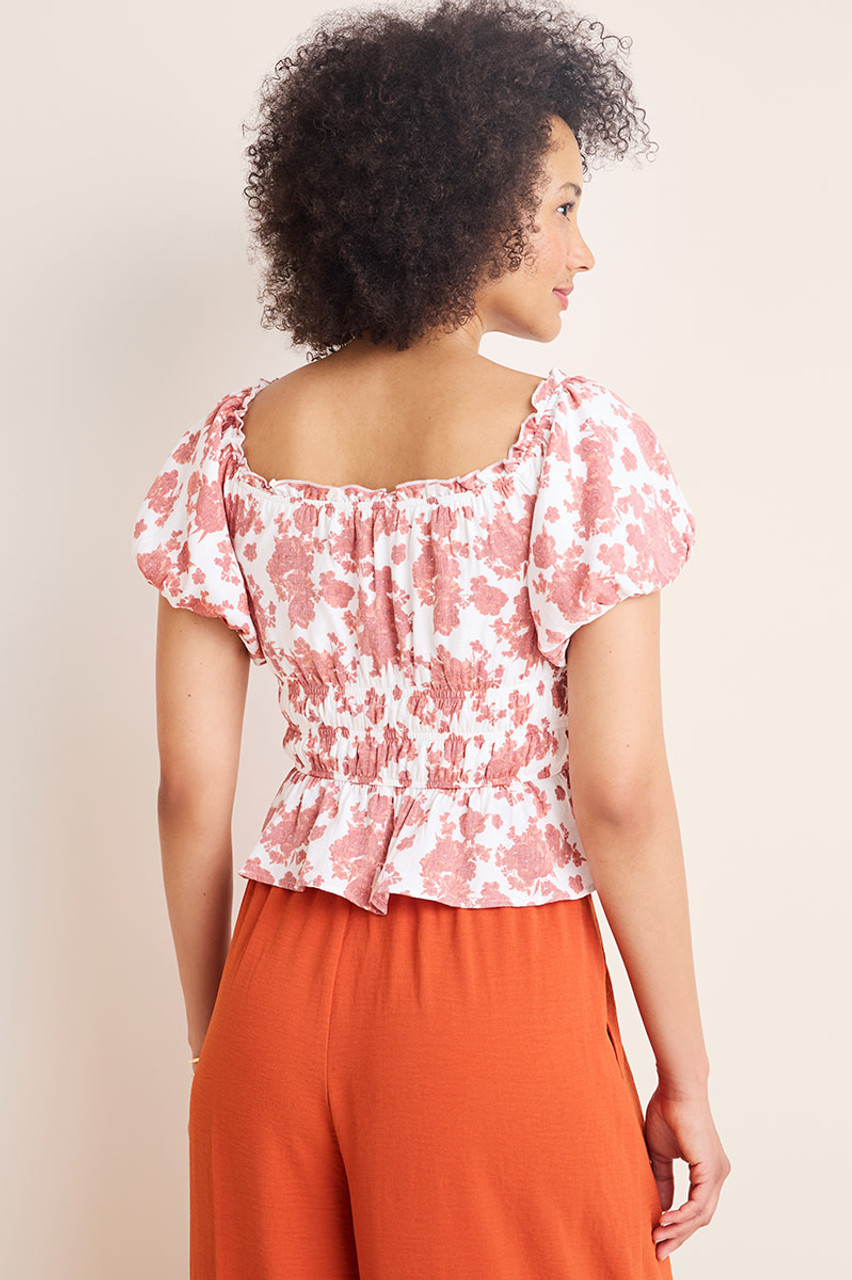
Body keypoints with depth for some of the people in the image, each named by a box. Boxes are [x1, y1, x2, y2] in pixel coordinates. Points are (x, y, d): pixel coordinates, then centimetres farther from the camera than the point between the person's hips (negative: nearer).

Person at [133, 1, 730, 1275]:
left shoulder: (231, 451, 0)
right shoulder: (575, 441, -12)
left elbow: (190, 791, 1)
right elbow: (620, 795, -13)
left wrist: (213, 1035, 13)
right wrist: (686, 1075, -3)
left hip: (283, 990, 4)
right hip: (502, 999, -3)